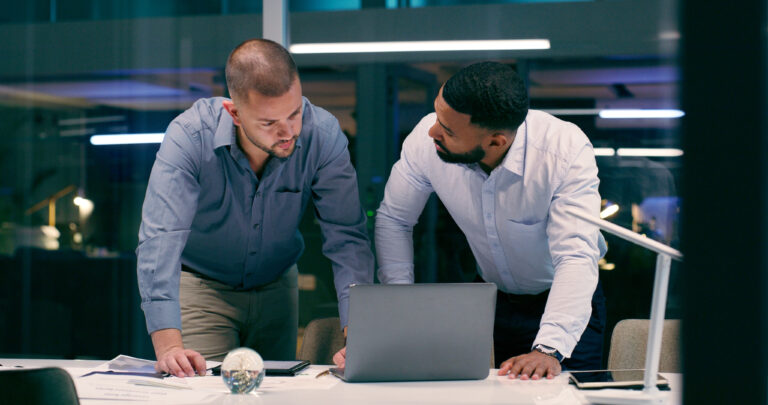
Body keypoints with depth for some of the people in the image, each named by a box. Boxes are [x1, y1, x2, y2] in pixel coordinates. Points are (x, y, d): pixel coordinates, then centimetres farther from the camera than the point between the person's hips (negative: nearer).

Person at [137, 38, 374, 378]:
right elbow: (161, 238, -37)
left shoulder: (322, 133, -25)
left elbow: (346, 236, -24)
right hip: (201, 284, -2)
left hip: (277, 286, 3)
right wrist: (168, 345, -49)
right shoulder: (190, 136, -31)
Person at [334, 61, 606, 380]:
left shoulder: (567, 150, -30)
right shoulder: (426, 140, -21)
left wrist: (550, 349, -47)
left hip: (561, 301, -3)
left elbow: (576, 257, -35)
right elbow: (393, 220, -5)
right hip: (490, 296, 3)